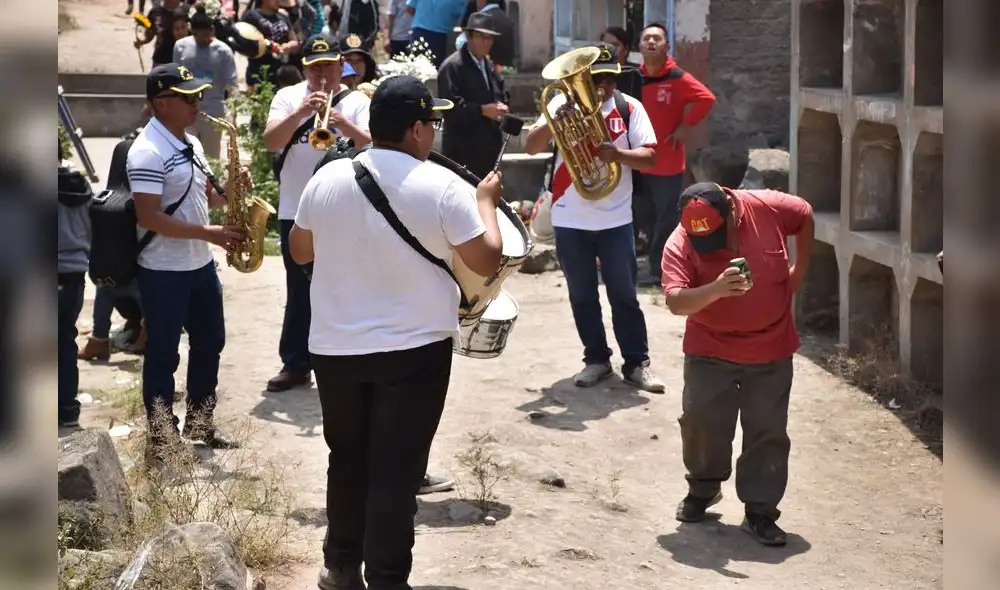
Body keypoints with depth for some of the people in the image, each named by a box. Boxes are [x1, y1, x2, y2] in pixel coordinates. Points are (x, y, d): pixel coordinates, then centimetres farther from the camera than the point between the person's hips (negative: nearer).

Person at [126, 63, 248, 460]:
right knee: (163, 356, 2)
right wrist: (207, 233, -25)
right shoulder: (147, 152, -20)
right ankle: (162, 439, 12)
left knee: (209, 344, 17)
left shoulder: (192, 144, 9)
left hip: (201, 265, 9)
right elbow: (148, 218, -25)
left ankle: (201, 424, 32)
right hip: (164, 273, -9)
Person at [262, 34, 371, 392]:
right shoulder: (288, 97, 5)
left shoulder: (357, 101, 0)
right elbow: (271, 142, -9)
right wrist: (300, 113, -23)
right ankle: (295, 364, 18)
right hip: (296, 211, 2)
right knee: (299, 292, 10)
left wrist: (345, 124, -29)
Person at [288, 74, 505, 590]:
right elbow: (487, 262, -8)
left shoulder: (327, 178, -2)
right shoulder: (442, 186, -14)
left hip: (335, 348, 4)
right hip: (414, 350, -4)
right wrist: (486, 202, 7)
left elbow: (300, 252, 10)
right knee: (396, 471, 3)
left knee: (347, 460, 19)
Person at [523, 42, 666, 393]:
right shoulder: (563, 103, 0)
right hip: (570, 220, 1)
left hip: (616, 219, -1)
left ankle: (637, 363, 10)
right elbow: (530, 147, -8)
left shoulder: (629, 107, 0)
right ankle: (596, 360, 22)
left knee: (624, 295, 3)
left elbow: (649, 157, -6)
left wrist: (617, 153, -24)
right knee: (581, 296, 10)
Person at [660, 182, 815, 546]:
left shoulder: (766, 208, -16)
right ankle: (703, 487, 24)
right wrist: (717, 290, -48)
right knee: (700, 420, -2)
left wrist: (799, 270, 4)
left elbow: (805, 215, 5)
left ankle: (760, 511, 11)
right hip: (710, 350, 0)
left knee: (768, 431, 2)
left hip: (772, 349, 1)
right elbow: (675, 302, -31)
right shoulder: (679, 244, -20)